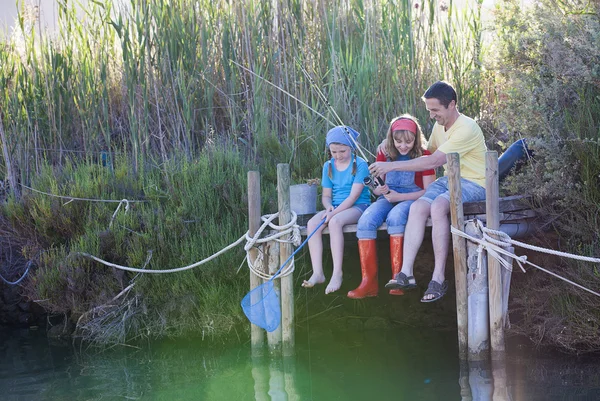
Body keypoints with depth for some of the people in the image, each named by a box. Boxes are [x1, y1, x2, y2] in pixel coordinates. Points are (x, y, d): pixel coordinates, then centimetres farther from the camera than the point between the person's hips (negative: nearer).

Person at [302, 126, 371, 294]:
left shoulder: (360, 165, -7)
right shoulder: (328, 166, 11)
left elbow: (354, 195, -14)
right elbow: (326, 194, 14)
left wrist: (334, 212, -23)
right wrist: (329, 206, -11)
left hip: (358, 206, -6)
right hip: (335, 208, 6)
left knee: (335, 221, -37)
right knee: (312, 223, -24)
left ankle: (337, 274, -36)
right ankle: (317, 273, -27)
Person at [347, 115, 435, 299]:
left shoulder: (423, 156, 0)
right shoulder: (384, 155, 11)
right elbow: (375, 186, 16)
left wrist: (399, 196, -16)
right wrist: (378, 190, -11)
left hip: (411, 199, -4)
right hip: (387, 198, 4)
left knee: (395, 216, -39)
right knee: (365, 220, -28)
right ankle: (369, 282, -30)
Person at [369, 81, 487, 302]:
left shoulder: (466, 129, -21)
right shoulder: (439, 126, 9)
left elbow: (433, 162, -25)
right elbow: (429, 152, 23)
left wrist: (392, 166, -24)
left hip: (474, 184, -8)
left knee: (438, 206, -35)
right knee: (417, 207, -19)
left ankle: (439, 278, -31)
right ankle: (406, 273, -26)